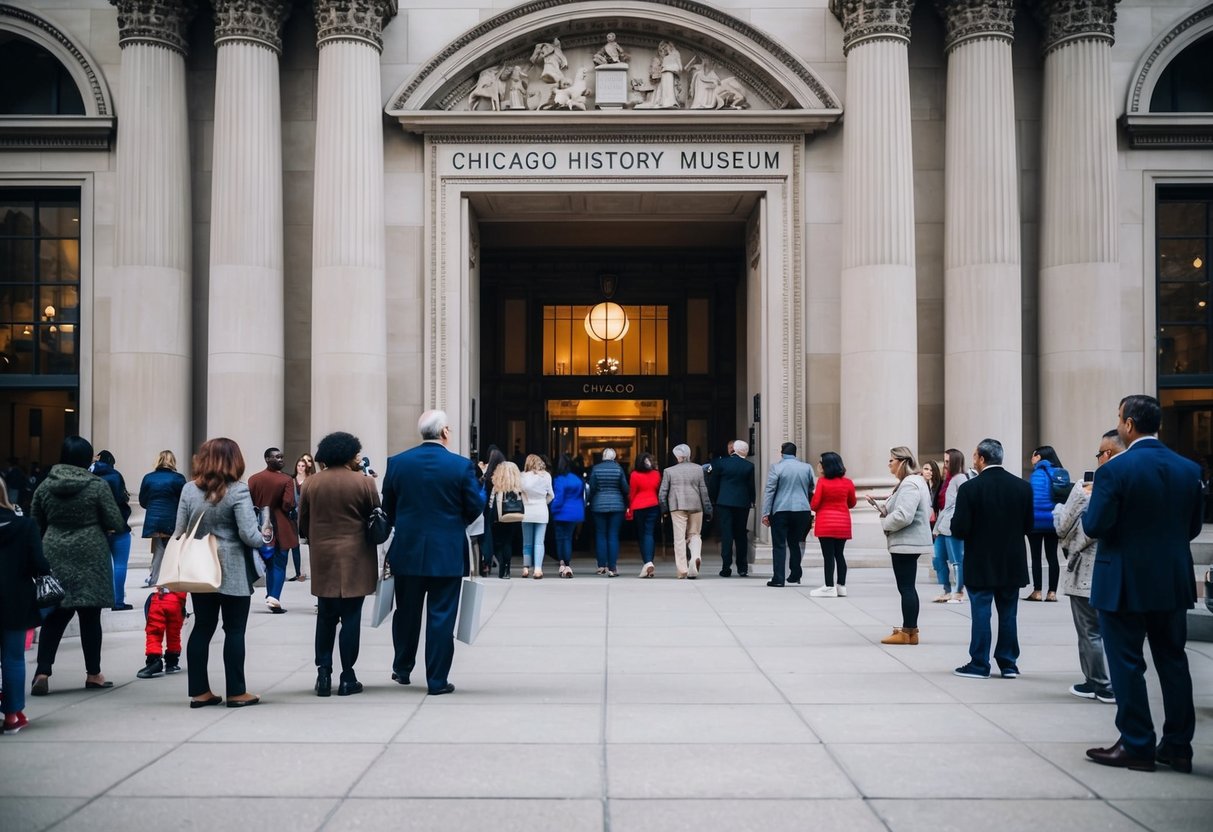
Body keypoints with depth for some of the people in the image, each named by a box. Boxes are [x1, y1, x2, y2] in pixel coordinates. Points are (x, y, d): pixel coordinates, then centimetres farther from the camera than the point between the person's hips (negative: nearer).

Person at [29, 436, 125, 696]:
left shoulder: (45, 485, 2)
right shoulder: (97, 485, -9)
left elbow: (35, 523, 8)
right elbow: (115, 523, -8)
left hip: (55, 556, 3)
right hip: (90, 556, -3)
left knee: (54, 617, 7)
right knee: (90, 616, 5)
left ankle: (42, 673, -3)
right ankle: (93, 674, 14)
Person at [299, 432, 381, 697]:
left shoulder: (310, 483, 2)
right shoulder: (363, 483, -9)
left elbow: (303, 523, 7)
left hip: (322, 561, 3)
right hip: (355, 561, -3)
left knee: (325, 618, 13)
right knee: (350, 618, 3)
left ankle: (323, 673, 10)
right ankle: (347, 678, 6)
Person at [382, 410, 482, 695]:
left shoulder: (397, 463, -2)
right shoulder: (461, 465, -10)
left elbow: (388, 506, 5)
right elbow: (475, 508, -5)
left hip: (407, 550, 3)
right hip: (447, 552, -3)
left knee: (407, 612, 17)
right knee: (441, 616, 3)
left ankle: (402, 669, 31)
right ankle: (437, 680, 7)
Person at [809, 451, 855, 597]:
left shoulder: (822, 481, -10)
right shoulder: (847, 483, 1)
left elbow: (814, 505, -10)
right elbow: (851, 503, 12)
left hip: (825, 523, -4)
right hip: (843, 523, 4)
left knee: (828, 555, -1)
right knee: (839, 554, 14)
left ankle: (829, 587, 0)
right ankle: (841, 586, 17)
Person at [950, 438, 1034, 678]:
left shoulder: (970, 488, -14)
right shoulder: (1023, 487, -1)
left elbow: (959, 529, -16)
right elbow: (1029, 527, 3)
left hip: (981, 564, -4)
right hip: (1012, 564, 4)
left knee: (980, 613, 3)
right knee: (1008, 614, 12)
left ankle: (979, 664, 8)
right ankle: (1009, 663, 17)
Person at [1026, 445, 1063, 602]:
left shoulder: (1038, 474, -12)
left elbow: (1033, 498, -17)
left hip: (1037, 520, -6)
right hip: (1054, 521, 6)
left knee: (1036, 557, 2)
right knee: (1052, 556, 8)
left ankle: (1037, 591, 3)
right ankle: (1052, 592, 8)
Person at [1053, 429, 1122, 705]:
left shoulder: (1085, 490, -18)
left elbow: (1063, 527, -8)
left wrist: (1059, 507, 12)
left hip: (1088, 573, -5)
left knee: (1090, 631, 7)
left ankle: (1098, 684, 15)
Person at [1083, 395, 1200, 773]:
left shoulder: (1115, 470, -16)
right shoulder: (1189, 469, 2)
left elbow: (1095, 526, -16)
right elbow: (1193, 527, 7)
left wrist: (1089, 503, 4)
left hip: (1125, 582, -5)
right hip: (1173, 581, 6)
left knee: (1127, 664, 4)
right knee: (1173, 661, 13)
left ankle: (1137, 746, 9)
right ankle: (1178, 746, 19)